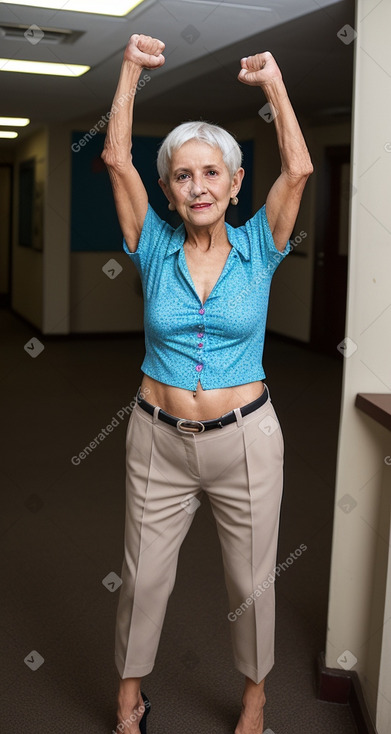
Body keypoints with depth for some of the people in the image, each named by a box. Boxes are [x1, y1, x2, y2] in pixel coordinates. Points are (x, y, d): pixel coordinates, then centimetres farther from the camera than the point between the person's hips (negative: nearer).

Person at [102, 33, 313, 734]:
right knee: (144, 576, 13)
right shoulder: (155, 249, -2)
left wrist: (274, 83, -10)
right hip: (159, 440, 1)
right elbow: (116, 156, -8)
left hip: (244, 440, 0)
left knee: (251, 579, 14)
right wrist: (130, 68, -9)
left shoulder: (256, 248, -2)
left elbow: (298, 169, -12)